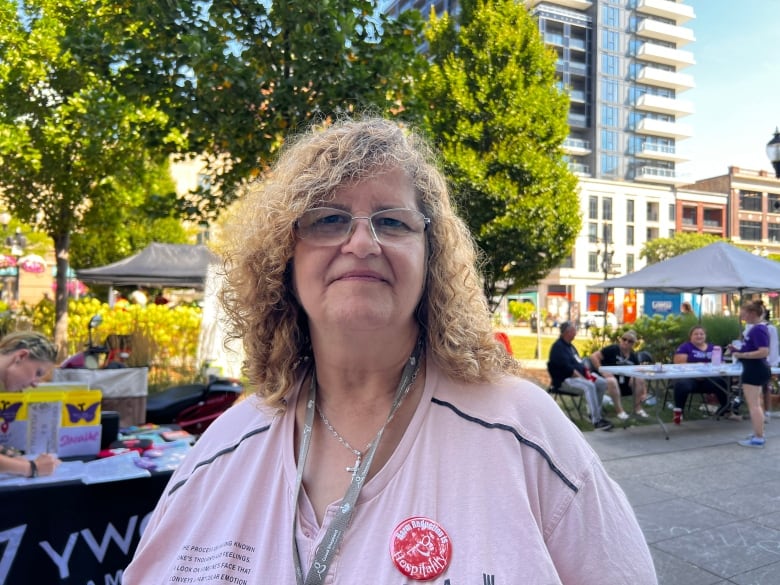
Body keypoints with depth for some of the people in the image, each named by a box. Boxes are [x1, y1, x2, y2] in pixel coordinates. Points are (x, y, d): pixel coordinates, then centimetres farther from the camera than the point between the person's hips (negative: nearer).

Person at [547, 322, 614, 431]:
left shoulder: (570, 346, 19)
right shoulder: (558, 347, -13)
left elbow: (580, 362, 19)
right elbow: (566, 367, -21)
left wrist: (587, 372, -1)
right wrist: (581, 377, -21)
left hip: (578, 375, 10)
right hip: (565, 379, -10)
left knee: (603, 383, -2)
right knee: (589, 386, -32)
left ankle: (595, 413, 4)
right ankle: (596, 421, -32)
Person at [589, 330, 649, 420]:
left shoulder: (633, 356, 7)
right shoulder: (612, 349, -10)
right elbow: (593, 356, -16)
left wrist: (644, 392, -6)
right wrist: (601, 370, -23)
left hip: (624, 380, 5)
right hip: (608, 376, -5)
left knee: (639, 379, -18)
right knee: (612, 381, -38)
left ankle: (637, 408, -7)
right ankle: (619, 410, -31)